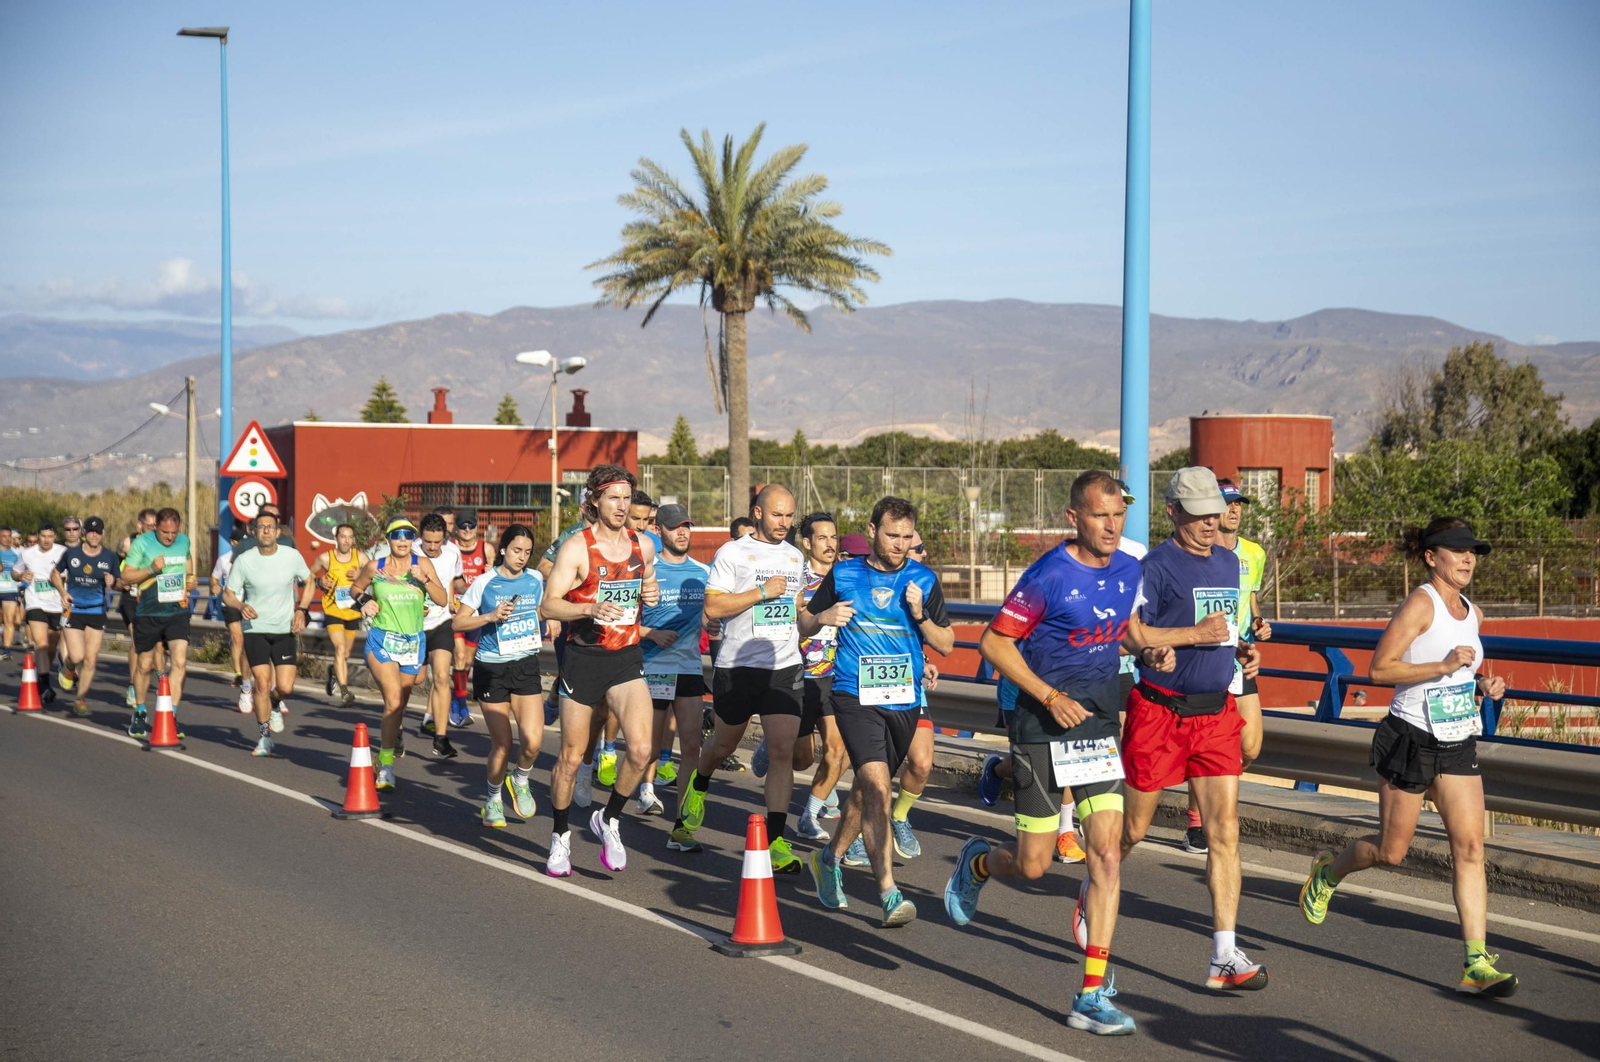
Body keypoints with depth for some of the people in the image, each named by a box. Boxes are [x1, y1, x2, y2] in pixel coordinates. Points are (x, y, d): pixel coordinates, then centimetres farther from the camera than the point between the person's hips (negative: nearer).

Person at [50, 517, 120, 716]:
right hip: (73, 610, -1)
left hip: (97, 612, 1)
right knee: (77, 656, -11)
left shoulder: (110, 557, -1)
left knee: (90, 659, 0)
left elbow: (119, 582, 7)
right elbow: (55, 574, 11)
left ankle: (81, 700, 14)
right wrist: (63, 592, -5)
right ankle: (69, 670, 27)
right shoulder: (71, 553, -2)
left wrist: (113, 582, -16)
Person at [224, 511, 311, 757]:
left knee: (285, 688, -8)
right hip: (255, 630, -1)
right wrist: (241, 606, -22)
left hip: (285, 631, 1)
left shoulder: (292, 556, -4)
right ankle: (264, 738, 8)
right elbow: (227, 594, 0)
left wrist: (301, 610, -1)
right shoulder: (244, 561, -8)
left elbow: (309, 582, 12)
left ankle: (275, 705, 30)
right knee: (262, 684, -9)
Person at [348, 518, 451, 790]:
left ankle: (385, 748, 31)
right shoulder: (374, 567, 0)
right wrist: (364, 602, -3)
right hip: (382, 641, -3)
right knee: (394, 701, -18)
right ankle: (386, 766, -12)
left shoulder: (422, 564, 1)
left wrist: (424, 579, -18)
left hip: (412, 644, 3)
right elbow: (355, 589, 18)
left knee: (399, 706, 10)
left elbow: (443, 600, -4)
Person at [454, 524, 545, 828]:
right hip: (491, 668, -3)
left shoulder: (535, 580, 5)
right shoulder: (485, 582, -6)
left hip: (526, 666, 3)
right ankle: (494, 800, 22)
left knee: (533, 740, -14)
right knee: (502, 745, -3)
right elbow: (458, 622, -5)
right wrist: (491, 616, -18)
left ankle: (520, 780, 18)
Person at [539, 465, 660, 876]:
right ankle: (560, 836, 28)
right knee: (572, 757, 6)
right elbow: (548, 606, -11)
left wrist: (651, 595, 1)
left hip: (627, 658, 3)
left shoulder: (643, 546, 7)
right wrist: (591, 609, -28)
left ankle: (608, 819, 8)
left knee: (641, 749, -16)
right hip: (584, 658, -3)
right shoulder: (576, 548, -8)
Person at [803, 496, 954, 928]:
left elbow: (946, 645, 7)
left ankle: (830, 856, 42)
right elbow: (802, 627, 11)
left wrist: (920, 615, -10)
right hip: (855, 697, -3)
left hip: (904, 701, 4)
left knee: (868, 789, 16)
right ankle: (889, 894, -23)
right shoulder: (843, 576, 1)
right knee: (877, 786, -20)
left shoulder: (924, 580, 5)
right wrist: (823, 618, -11)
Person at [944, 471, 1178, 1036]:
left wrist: (1150, 649, 2)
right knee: (1033, 865, 1)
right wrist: (1051, 698, -19)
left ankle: (1092, 995, -1)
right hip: (1042, 729, -5)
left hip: (1099, 727, 5)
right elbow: (994, 642, -12)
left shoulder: (1128, 570, 4)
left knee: (1107, 852, -5)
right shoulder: (1049, 576, -16)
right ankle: (977, 863, 39)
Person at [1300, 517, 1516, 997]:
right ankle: (1328, 871, 37)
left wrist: (1483, 686, 5)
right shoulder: (1420, 603, -12)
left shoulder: (1473, 613, 11)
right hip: (1412, 740, -6)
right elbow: (1380, 668, -17)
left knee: (1470, 849, -5)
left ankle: (1476, 963, -6)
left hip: (1459, 745, 6)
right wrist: (1443, 667, -24)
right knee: (1392, 850, 5)